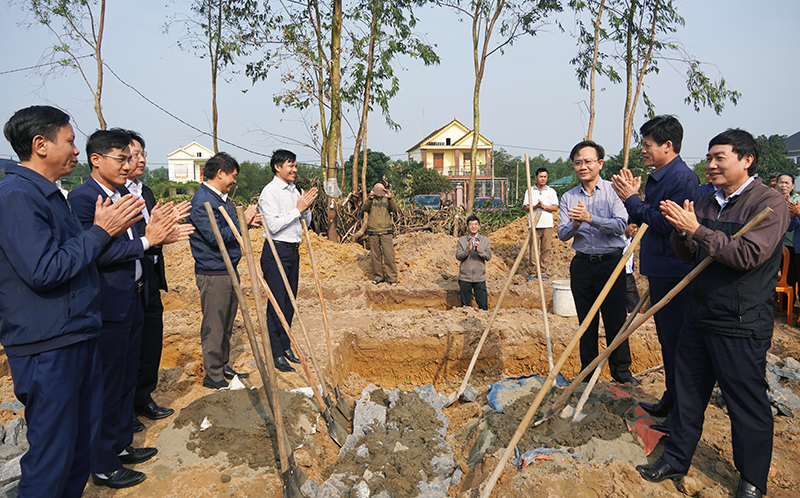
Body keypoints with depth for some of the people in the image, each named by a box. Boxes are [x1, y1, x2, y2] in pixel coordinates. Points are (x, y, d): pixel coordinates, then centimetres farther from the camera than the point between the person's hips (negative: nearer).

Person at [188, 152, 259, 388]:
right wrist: (242, 221, -16)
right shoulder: (202, 201, -18)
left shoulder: (223, 198, 12)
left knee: (226, 324, 18)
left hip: (229, 270, 9)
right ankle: (213, 375, 14)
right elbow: (217, 237, -24)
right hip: (213, 273, -9)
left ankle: (223, 367, 31)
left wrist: (246, 220, 5)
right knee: (214, 325, 2)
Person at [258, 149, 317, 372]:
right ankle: (276, 354, 6)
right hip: (276, 251, -8)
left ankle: (285, 346, 26)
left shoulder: (295, 191, 14)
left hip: (293, 251, 8)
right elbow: (272, 225, -19)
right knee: (277, 303, -3)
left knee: (289, 303, 13)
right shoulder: (270, 192, -10)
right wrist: (298, 209, -17)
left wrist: (307, 207, -1)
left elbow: (305, 222, 19)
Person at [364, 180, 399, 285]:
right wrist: (370, 198, -24)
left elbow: (394, 209, -7)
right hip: (373, 232, 1)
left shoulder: (387, 200, 12)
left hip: (386, 232, -1)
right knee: (376, 255, 4)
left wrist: (390, 198, -23)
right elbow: (365, 209, -8)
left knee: (389, 255, -7)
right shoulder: (371, 200, 12)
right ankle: (377, 276, 15)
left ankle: (392, 278, -1)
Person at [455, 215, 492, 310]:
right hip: (465, 278, 0)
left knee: (483, 306, 4)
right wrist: (468, 250, -25)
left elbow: (488, 256, -5)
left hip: (480, 278, 0)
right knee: (465, 305, 10)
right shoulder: (461, 240, 1)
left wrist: (479, 250, -23)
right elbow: (458, 256, -8)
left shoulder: (485, 240, 4)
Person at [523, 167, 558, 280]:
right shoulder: (530, 191, 10)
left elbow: (555, 208, 4)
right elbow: (525, 207, 5)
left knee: (546, 249, 1)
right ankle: (532, 272, 5)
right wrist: (536, 206, -12)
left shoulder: (551, 191, 10)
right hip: (534, 224, 0)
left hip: (547, 225, 1)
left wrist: (544, 206, -13)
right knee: (532, 249, -2)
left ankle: (543, 272, 11)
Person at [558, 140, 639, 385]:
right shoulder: (568, 197, 7)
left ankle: (621, 370, 18)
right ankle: (588, 370, 22)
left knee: (615, 319, 2)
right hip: (582, 264, 3)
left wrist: (590, 218, -26)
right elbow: (562, 234, 2)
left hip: (611, 263, -3)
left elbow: (621, 225, -15)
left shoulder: (613, 191, -2)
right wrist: (575, 224, -19)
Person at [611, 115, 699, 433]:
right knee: (666, 339, 19)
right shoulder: (657, 177, 14)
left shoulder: (682, 178, -16)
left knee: (677, 343, -1)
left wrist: (633, 200, -16)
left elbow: (668, 223, -24)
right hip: (659, 272, 10)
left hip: (674, 274, -10)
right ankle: (670, 402, 34)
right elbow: (646, 220, 16)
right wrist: (632, 197, 2)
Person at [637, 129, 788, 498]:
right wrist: (681, 231, -9)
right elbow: (688, 255, 11)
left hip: (741, 326, -6)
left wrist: (697, 229, -23)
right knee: (688, 393, 16)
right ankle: (675, 461, 32)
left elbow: (749, 255, -23)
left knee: (747, 405, 8)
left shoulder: (769, 202, -11)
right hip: (699, 317, 7)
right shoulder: (706, 203, 9)